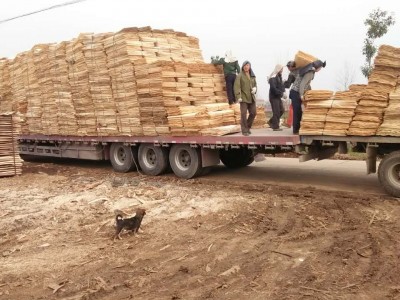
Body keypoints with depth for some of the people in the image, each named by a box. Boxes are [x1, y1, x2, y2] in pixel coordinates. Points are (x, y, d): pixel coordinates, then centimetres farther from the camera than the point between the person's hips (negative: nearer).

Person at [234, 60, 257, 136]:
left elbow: (255, 84, 24)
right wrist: (238, 96, -22)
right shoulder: (240, 76, -4)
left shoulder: (252, 76, 13)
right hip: (243, 98, -6)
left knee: (253, 113, 7)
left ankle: (248, 127, 25)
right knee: (243, 114, -6)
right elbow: (236, 86, -12)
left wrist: (255, 88, 0)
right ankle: (244, 130, 3)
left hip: (251, 98, 6)